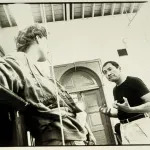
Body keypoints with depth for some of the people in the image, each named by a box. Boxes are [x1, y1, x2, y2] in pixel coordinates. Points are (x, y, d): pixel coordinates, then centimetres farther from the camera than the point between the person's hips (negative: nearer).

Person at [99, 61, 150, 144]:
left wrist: (130, 109, -29)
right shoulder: (115, 90, 13)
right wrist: (109, 112, 2)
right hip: (124, 128, 7)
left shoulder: (134, 81, -9)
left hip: (138, 124, -7)